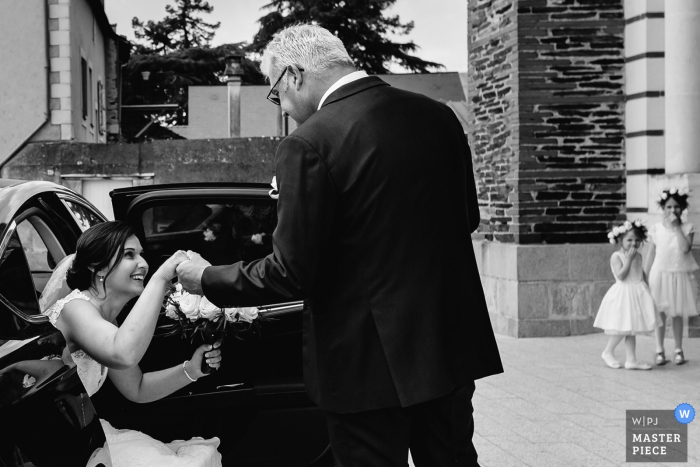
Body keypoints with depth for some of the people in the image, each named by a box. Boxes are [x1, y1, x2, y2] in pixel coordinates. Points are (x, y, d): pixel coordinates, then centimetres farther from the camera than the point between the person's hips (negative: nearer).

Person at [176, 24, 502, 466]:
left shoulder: (310, 143, -17)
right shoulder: (438, 116, 2)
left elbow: (291, 273, -14)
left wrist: (207, 278, 1)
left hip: (370, 361, -6)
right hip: (451, 346, 6)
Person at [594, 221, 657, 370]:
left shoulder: (638, 256, 9)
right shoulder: (616, 256, -11)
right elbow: (621, 275, -21)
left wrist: (647, 288, 12)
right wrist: (629, 259, -21)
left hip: (637, 294, 7)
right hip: (623, 294, -7)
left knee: (631, 330, 9)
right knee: (622, 329, -6)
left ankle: (631, 360, 11)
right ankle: (608, 353, 15)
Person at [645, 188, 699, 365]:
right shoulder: (656, 228, -1)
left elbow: (685, 248, -19)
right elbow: (652, 253, 6)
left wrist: (676, 227, -18)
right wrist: (645, 275, 6)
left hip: (680, 275, 0)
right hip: (660, 274, 0)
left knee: (677, 314, 7)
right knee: (660, 313, 3)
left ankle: (679, 350, 18)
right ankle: (660, 351, 10)